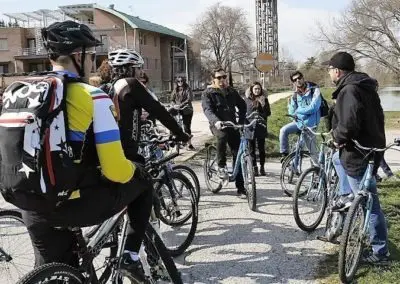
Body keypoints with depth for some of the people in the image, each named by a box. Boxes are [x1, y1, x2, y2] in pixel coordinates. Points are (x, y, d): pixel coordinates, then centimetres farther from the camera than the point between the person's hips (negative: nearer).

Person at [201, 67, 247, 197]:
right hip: (217, 125, -4)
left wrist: (241, 121, 2)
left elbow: (242, 105, 18)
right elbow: (207, 110, -15)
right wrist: (215, 121, -34)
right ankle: (221, 166, -18)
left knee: (238, 155, -4)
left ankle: (240, 188, 3)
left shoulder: (231, 92, 16)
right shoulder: (208, 93, 0)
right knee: (222, 136, -39)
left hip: (232, 124, 4)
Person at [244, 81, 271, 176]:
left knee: (261, 148, 4)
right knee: (252, 148, 1)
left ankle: (262, 167, 14)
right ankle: (254, 167, 9)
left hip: (261, 127, 1)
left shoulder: (264, 99, 6)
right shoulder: (247, 99, 5)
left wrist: (263, 105, -12)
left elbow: (268, 113, 2)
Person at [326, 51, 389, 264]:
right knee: (339, 159, 35)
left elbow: (349, 122, -34)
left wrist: (338, 137, -12)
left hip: (360, 154, -11)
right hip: (373, 145, 11)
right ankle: (346, 196, 28)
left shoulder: (349, 90, -20)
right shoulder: (364, 86, 12)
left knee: (369, 203, -2)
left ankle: (380, 251, 8)